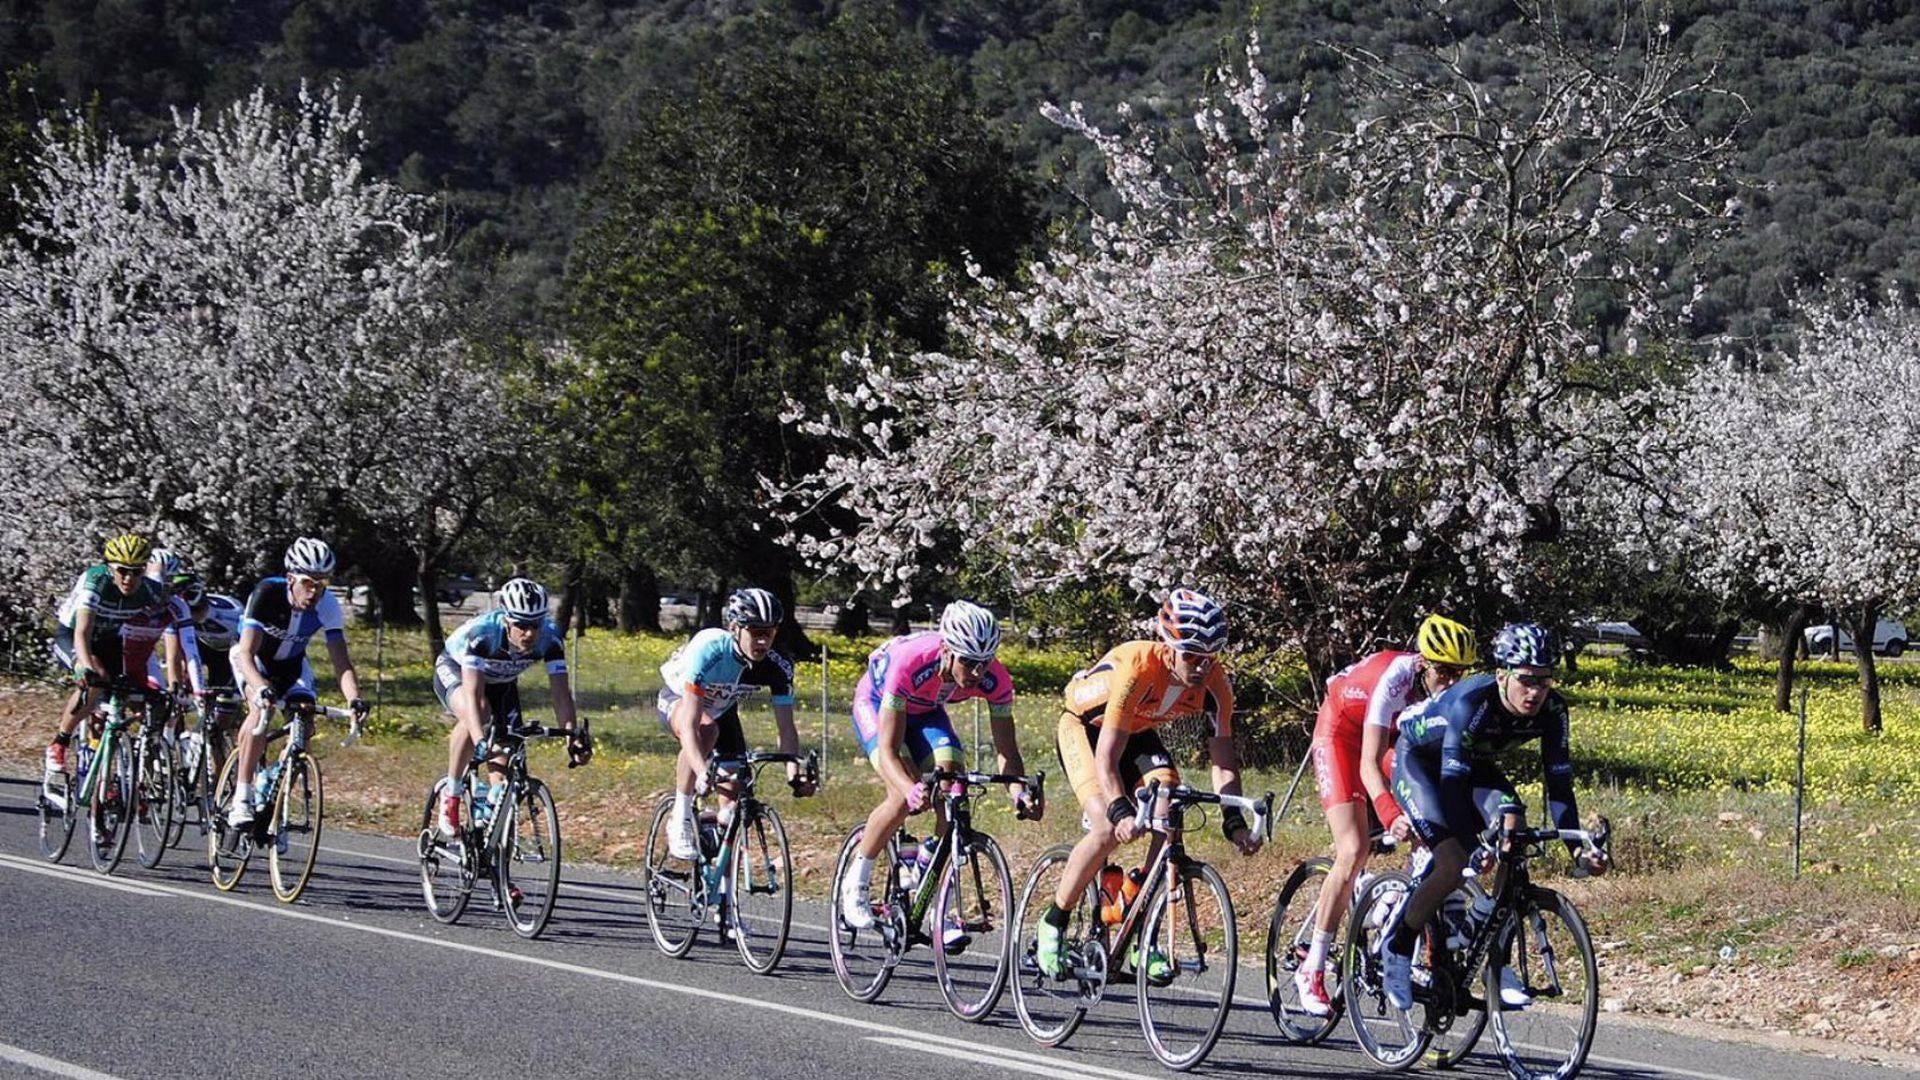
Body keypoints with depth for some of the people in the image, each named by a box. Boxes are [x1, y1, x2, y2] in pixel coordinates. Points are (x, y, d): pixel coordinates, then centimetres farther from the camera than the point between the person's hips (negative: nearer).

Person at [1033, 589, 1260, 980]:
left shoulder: (1214, 683, -23)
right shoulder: (1137, 668, -38)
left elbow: (1223, 759, -17)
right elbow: (1107, 756, -38)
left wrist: (1235, 822, -31)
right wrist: (1121, 811, -53)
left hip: (1137, 733, 5)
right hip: (1084, 728, -5)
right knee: (1109, 830, -24)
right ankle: (1053, 923, -4)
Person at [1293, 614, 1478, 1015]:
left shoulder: (1454, 690, -20)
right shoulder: (1395, 678, -36)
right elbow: (1369, 763, -41)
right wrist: (1392, 816, -56)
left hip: (1392, 737, 6)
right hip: (1341, 732, -6)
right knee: (1354, 851, -19)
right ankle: (1312, 972, -13)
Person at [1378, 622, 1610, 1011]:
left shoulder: (1551, 710, -23)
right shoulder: (1472, 702, -38)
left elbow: (1559, 783, -20)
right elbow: (1451, 782, -41)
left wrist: (1577, 847, -32)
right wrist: (1476, 845, -52)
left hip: (1472, 762, 5)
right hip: (1418, 758, -5)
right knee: (1454, 865, -23)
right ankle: (1396, 949, 1)